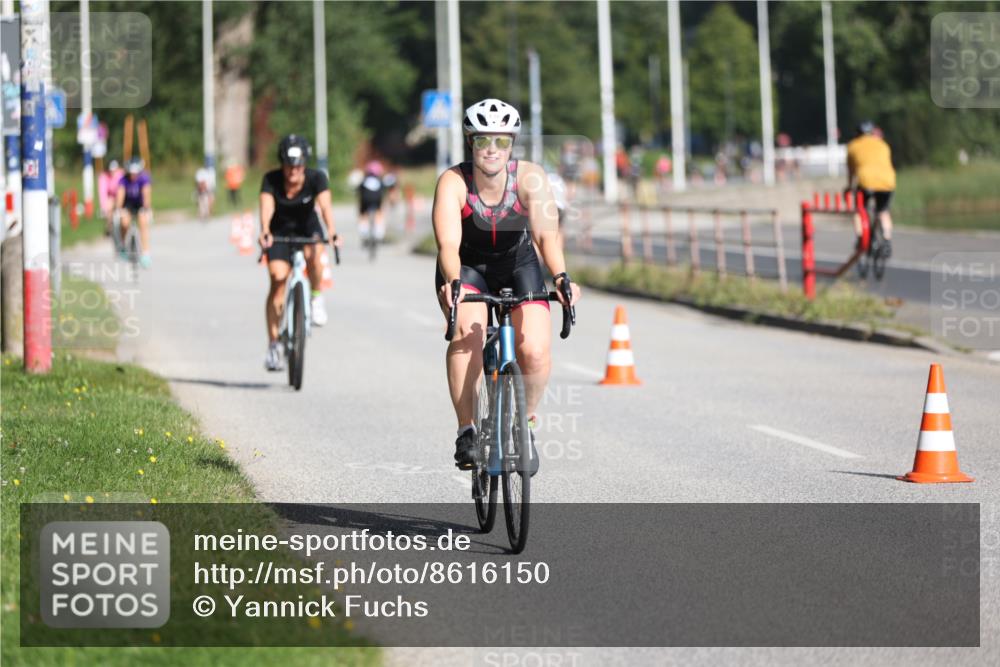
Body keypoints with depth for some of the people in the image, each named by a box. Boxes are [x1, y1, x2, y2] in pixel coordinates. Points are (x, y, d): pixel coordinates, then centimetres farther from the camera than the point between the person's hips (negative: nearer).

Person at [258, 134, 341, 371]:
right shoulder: (271, 180, -21)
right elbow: (267, 207, -35)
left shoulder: (316, 178, -21)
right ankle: (273, 344, -10)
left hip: (307, 229, 0)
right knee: (278, 279, -16)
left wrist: (332, 233, -53)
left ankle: (316, 297, -5)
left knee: (313, 255, -35)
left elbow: (325, 205, -35)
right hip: (280, 232, 0)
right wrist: (265, 232, -55)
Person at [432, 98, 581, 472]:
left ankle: (523, 422, 10)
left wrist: (561, 277, -49)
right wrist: (452, 284, -54)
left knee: (535, 353, -19)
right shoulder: (453, 182, -25)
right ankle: (466, 431, -18)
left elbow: (547, 234, -32)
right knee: (468, 333, -31)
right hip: (467, 268, -1)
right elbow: (448, 243, -35)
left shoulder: (530, 177, -22)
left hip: (518, 266, 1)